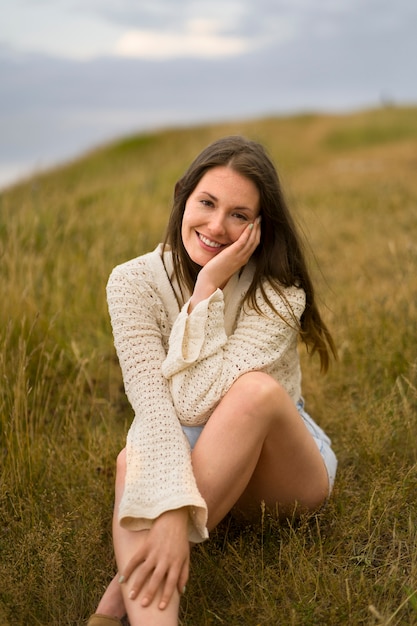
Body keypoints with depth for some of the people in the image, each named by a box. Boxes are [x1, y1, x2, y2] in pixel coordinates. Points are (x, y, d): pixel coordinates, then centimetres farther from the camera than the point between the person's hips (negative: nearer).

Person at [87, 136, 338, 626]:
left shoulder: (277, 294, -19)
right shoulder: (135, 283, -14)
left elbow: (196, 402, -30)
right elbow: (151, 398, -29)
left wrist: (206, 291, -31)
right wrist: (170, 509, -43)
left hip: (287, 473, 0)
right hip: (196, 462, 1)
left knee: (257, 388, -35)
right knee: (134, 460, -34)